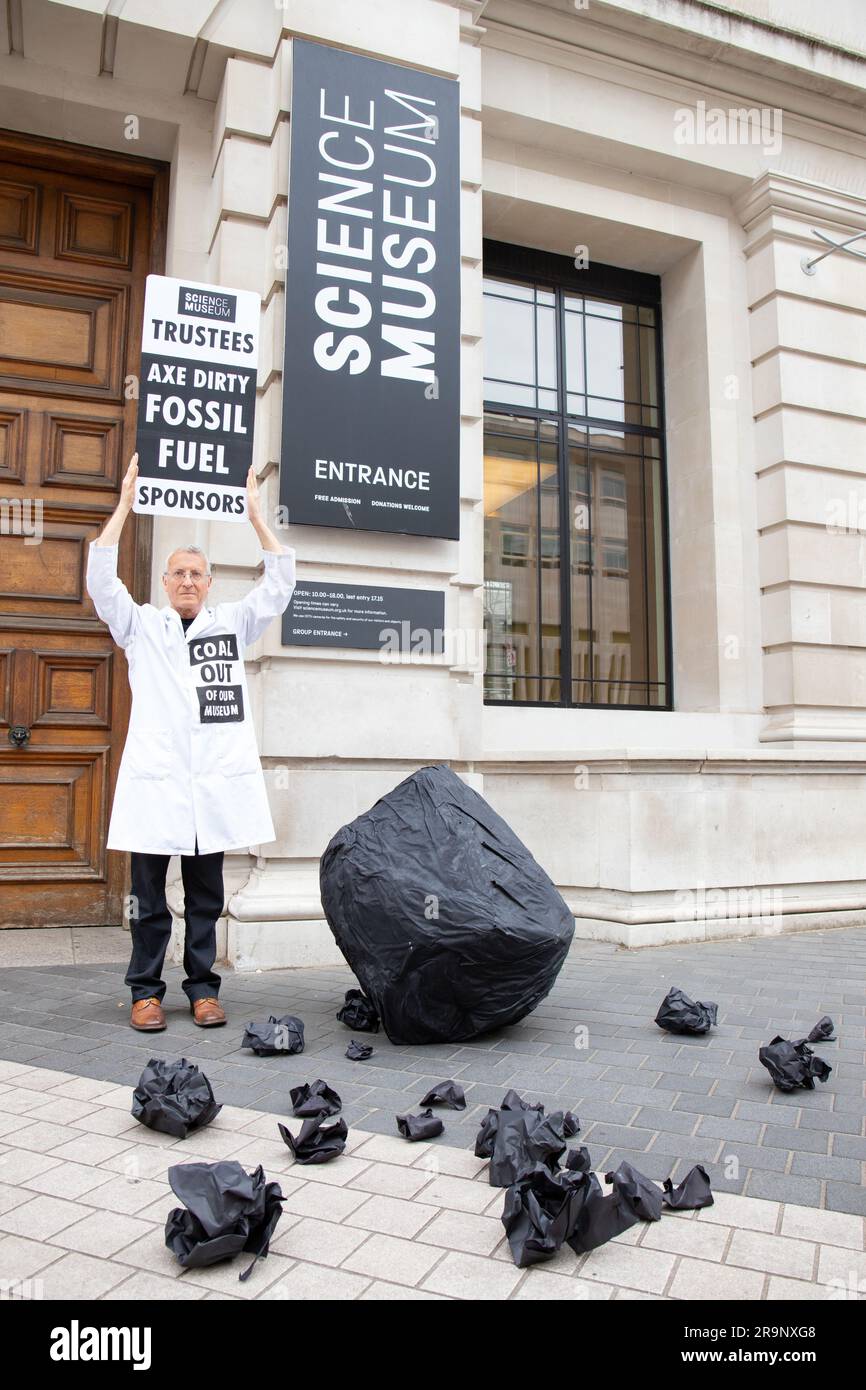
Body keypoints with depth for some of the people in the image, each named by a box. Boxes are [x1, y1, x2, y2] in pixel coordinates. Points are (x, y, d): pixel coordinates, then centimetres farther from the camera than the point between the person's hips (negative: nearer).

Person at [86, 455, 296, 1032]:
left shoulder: (232, 622, 14)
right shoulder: (140, 625, 12)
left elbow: (280, 583, 8)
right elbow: (100, 577, 0)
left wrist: (256, 515, 5)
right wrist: (126, 504, -1)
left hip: (215, 778, 1)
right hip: (155, 777, -1)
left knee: (206, 893, 8)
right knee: (149, 893, 4)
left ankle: (203, 987, 18)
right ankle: (146, 989, 15)